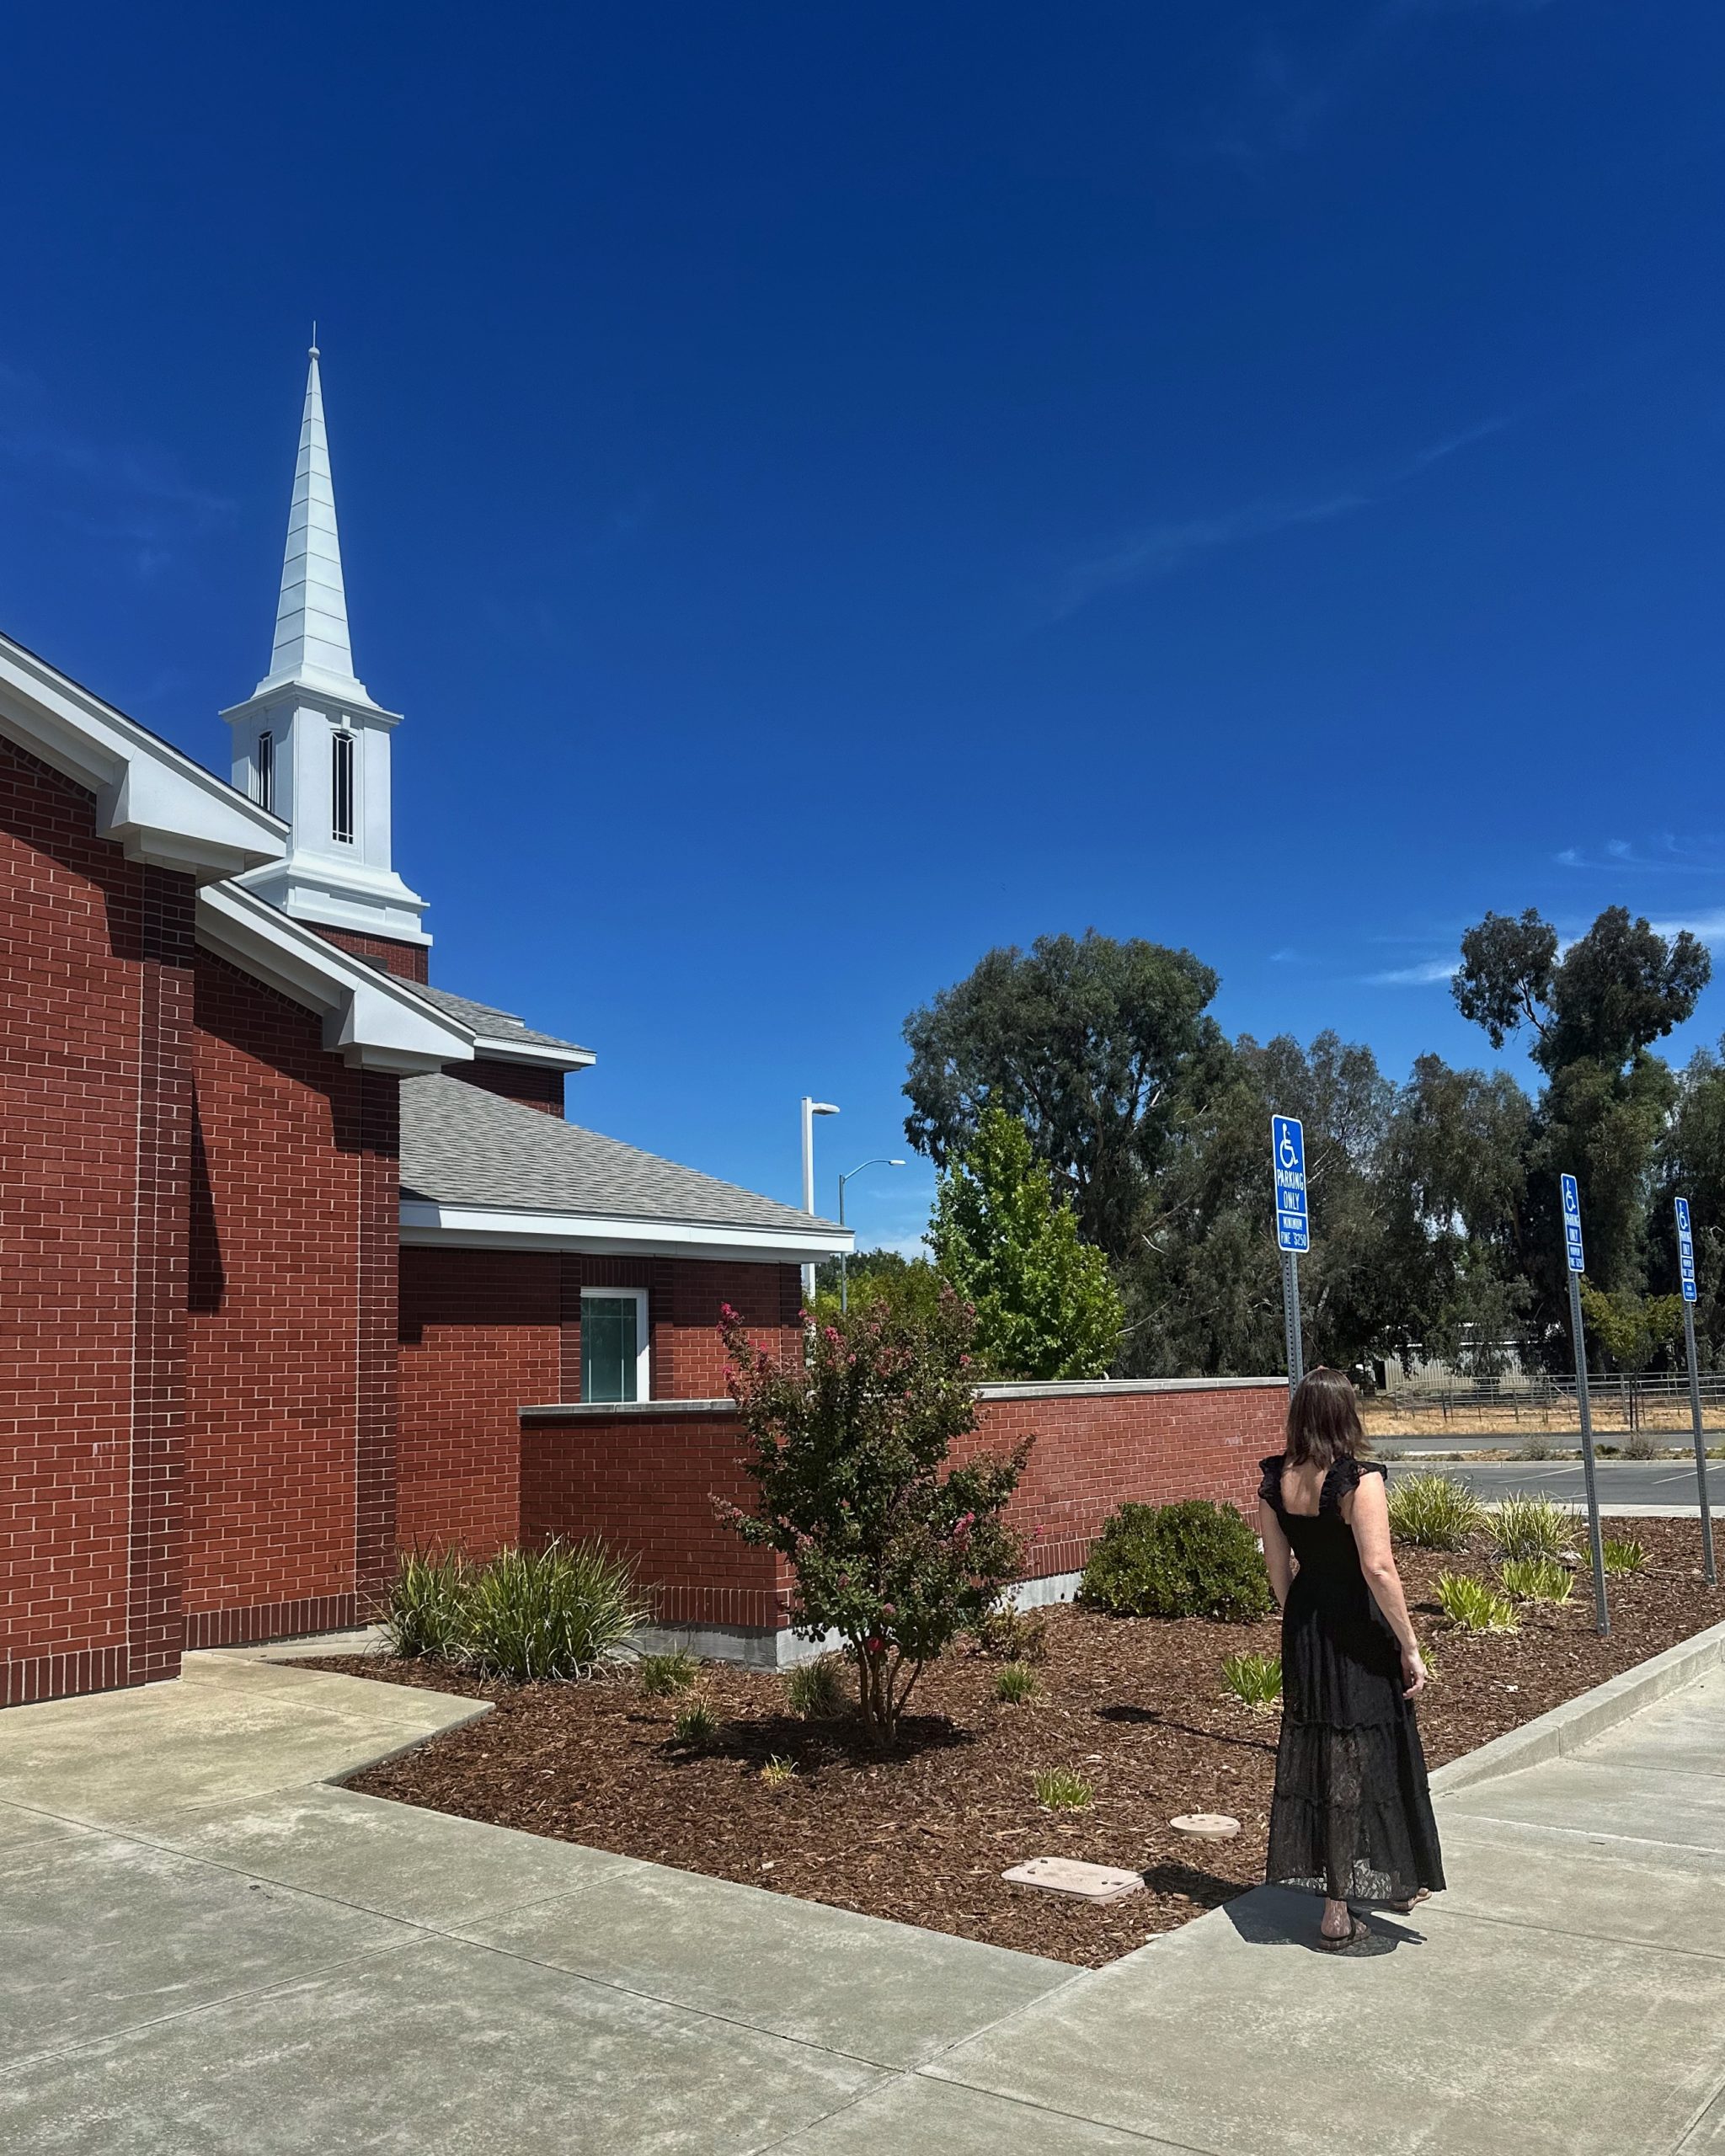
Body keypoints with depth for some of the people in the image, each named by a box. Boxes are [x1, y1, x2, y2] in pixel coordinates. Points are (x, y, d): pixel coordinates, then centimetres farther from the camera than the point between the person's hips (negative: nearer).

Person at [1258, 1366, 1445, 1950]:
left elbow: (1278, 1566, 6)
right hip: (1358, 1629, -5)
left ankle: (1330, 1892, 24)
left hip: (1304, 1625, 5)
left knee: (1311, 1752, 14)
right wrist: (1410, 1648, -16)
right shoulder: (1359, 1480, -19)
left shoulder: (1273, 1481, -2)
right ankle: (1397, 1880, 27)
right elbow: (1379, 1568, -23)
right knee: (1365, 1756, 10)